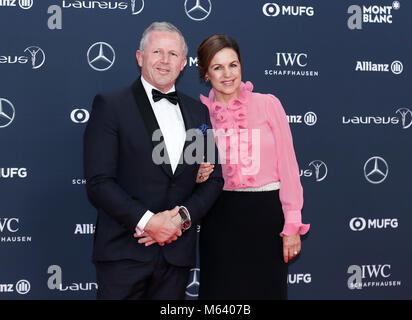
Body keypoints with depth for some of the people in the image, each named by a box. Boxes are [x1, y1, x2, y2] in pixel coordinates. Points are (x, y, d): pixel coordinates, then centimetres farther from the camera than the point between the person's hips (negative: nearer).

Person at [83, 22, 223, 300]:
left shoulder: (198, 112, 12)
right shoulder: (110, 106, -2)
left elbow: (214, 179, 10)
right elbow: (99, 183, -10)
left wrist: (183, 217, -7)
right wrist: (148, 222, -16)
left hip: (178, 253, 4)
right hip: (125, 253, -4)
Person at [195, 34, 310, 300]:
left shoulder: (268, 104, -3)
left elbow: (287, 165, -5)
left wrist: (292, 224, -8)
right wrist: (201, 176, -9)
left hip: (266, 212, -1)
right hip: (220, 217, 2)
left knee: (266, 289, 8)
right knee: (221, 290, 8)